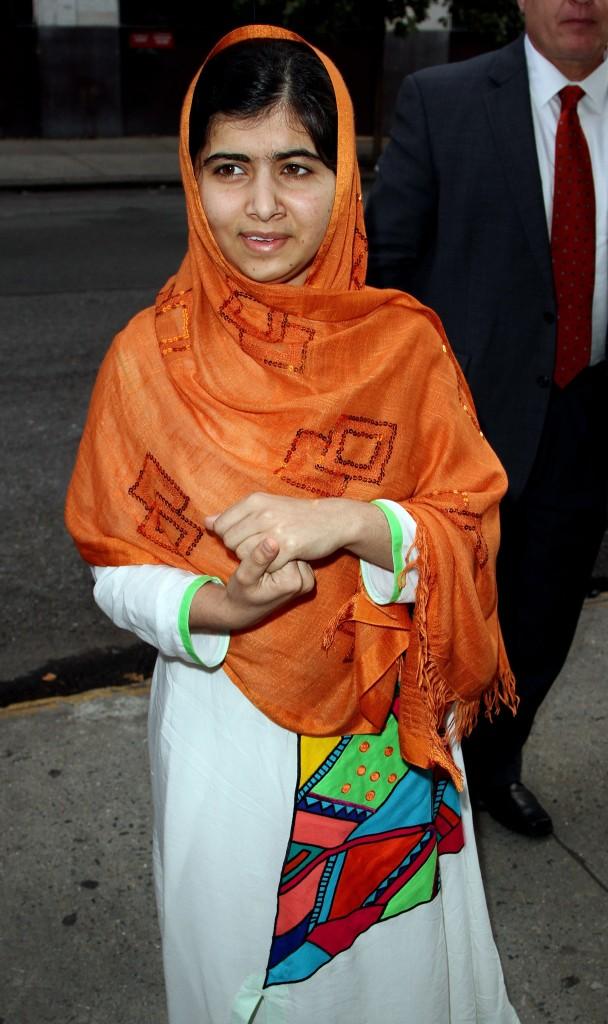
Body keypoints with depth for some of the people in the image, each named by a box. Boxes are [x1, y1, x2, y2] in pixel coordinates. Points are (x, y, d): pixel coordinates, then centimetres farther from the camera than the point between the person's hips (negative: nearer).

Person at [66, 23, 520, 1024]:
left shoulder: (404, 343, -8)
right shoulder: (150, 358, -10)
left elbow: (471, 532, -7)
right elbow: (117, 571, -5)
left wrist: (351, 524, -26)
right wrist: (216, 607, -25)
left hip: (390, 739, 1)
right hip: (225, 736, 0)